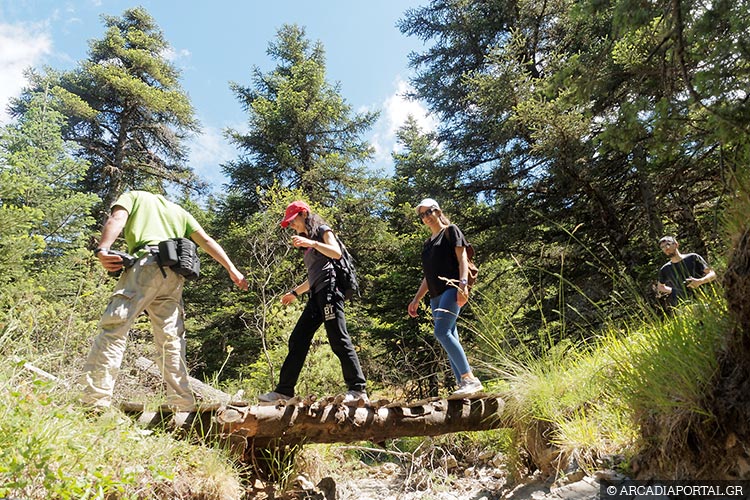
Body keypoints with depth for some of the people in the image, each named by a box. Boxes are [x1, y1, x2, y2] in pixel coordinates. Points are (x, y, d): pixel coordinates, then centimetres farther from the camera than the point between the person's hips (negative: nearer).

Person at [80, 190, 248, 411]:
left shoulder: (133, 196, 24)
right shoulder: (178, 210, 34)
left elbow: (117, 219, 1)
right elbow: (206, 240, 22)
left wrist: (102, 249, -13)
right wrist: (232, 270, 15)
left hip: (146, 262, -5)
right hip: (175, 274, 5)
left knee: (114, 328, -8)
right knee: (171, 341, 5)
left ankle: (94, 401, -18)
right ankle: (183, 406, 2)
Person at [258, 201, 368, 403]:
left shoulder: (322, 230, 5)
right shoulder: (308, 245, 27)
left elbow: (337, 253, -13)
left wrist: (311, 242, -17)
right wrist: (295, 292, 31)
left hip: (329, 289, -9)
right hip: (316, 296, 9)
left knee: (338, 339, -12)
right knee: (297, 339, 5)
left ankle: (358, 389, -8)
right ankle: (284, 390, 9)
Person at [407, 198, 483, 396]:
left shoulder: (451, 231, 6)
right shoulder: (427, 243, 24)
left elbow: (462, 259, -6)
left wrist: (463, 284, -21)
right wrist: (416, 299, 21)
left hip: (451, 289, -7)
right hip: (436, 295, 8)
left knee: (442, 332, -22)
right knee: (449, 338, 2)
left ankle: (470, 379, -19)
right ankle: (463, 384, 3)